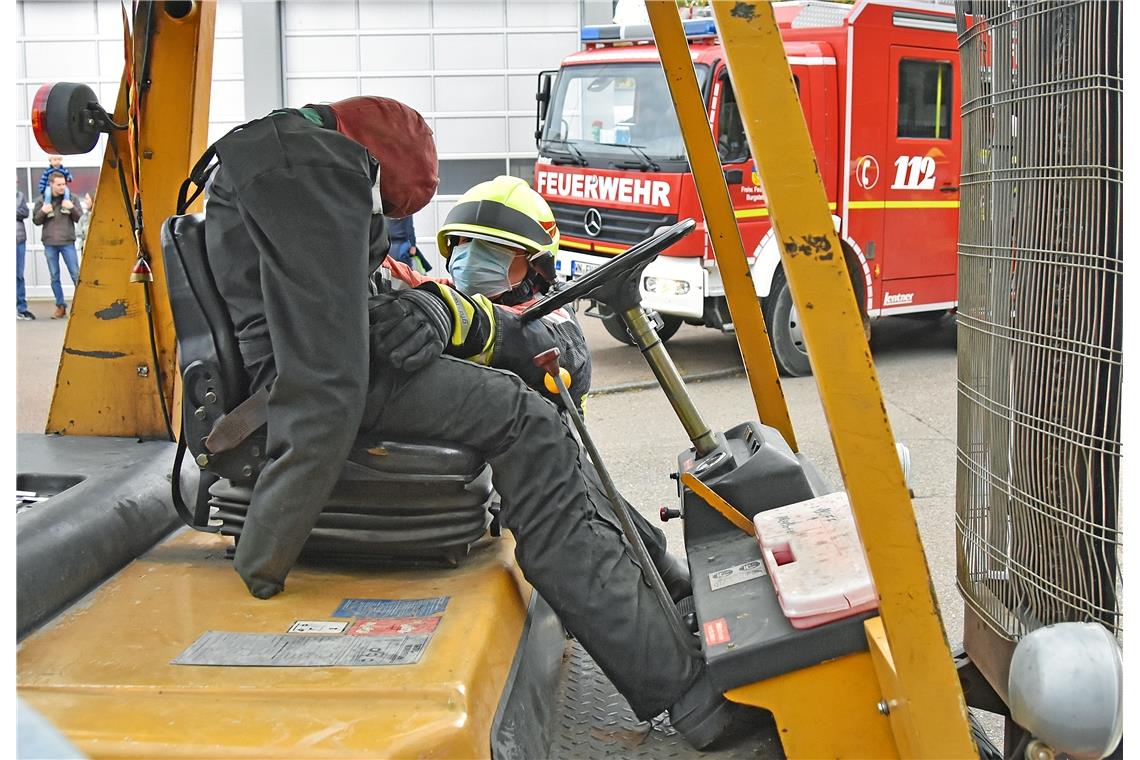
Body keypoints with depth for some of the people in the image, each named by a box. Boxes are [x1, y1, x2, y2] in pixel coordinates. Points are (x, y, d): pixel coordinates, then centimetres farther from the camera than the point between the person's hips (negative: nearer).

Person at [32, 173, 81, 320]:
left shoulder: (71, 199, 2)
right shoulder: (42, 200, 4)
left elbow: (80, 219, 2)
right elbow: (36, 220, 8)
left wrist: (72, 208, -16)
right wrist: (43, 211, -11)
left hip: (68, 243, -2)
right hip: (50, 244, 2)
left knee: (76, 274, -3)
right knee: (54, 277, 7)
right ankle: (60, 306, 14)